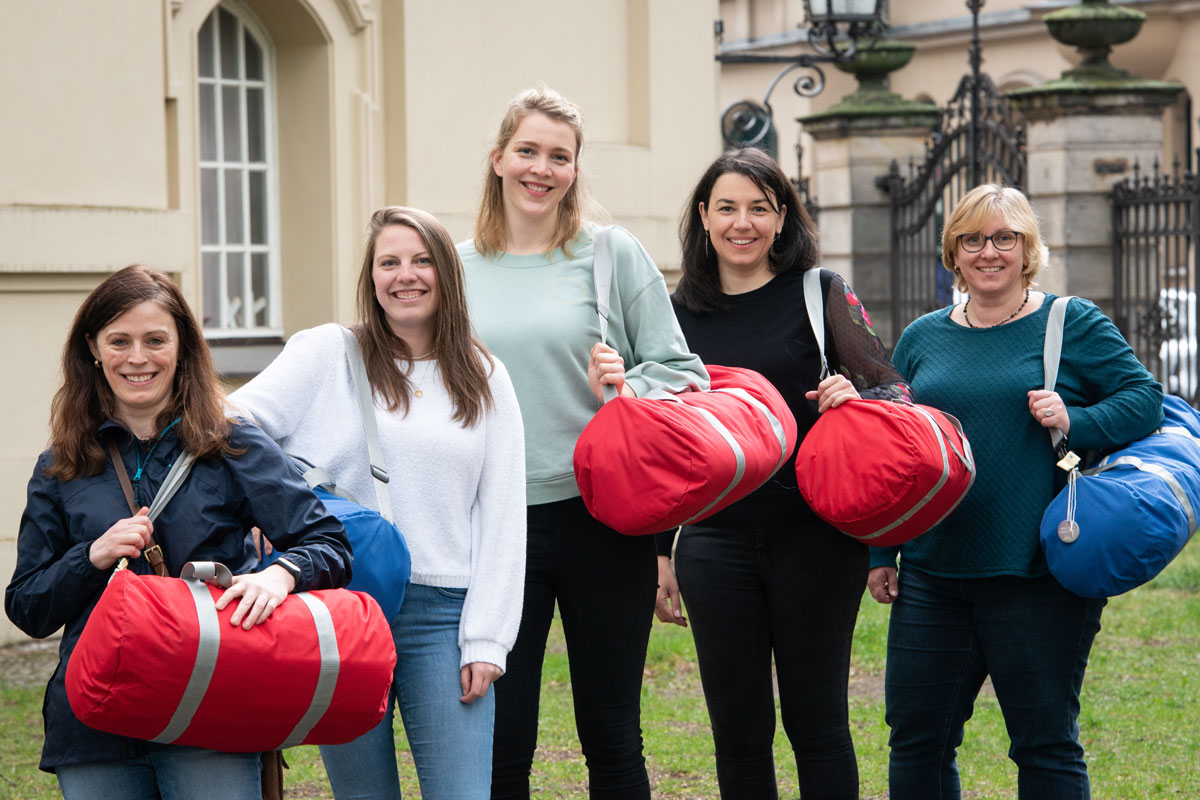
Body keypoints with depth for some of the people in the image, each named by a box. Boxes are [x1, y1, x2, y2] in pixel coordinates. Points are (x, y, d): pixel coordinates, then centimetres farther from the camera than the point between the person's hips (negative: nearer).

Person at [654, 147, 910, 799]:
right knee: (737, 726, 5)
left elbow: (895, 390, -2)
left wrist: (853, 397, -24)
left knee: (816, 719, 2)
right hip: (716, 542, 3)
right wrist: (661, 550, 13)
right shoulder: (681, 312, 9)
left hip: (815, 535, -2)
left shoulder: (821, 293, 1)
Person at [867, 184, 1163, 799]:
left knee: (1046, 743, 3)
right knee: (915, 740, 7)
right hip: (932, 576, 4)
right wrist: (879, 552, 13)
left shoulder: (1073, 324, 1)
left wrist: (1075, 421, -21)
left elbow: (1146, 397, -3)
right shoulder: (921, 339, 12)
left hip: (1038, 579, -4)